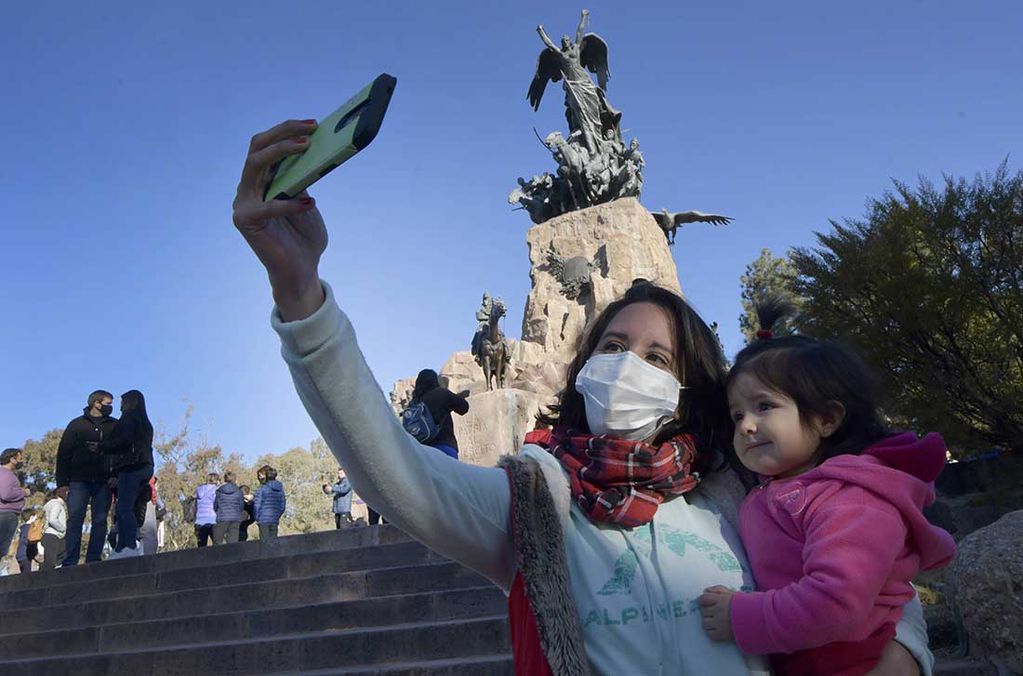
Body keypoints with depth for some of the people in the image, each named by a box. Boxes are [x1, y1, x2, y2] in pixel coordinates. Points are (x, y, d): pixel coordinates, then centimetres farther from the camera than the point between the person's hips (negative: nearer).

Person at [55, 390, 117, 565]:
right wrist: (62, 483, -3)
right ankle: (70, 562, -5)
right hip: (79, 481, -1)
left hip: (103, 483, 1)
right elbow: (63, 454, 5)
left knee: (100, 522, -1)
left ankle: (93, 560, 1)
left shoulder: (115, 426, 12)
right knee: (75, 521, -6)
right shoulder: (77, 425, 9)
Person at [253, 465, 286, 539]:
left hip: (263, 520, -5)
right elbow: (282, 506, 11)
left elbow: (257, 506, -7)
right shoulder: (280, 489, 8)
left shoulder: (262, 489, -8)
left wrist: (257, 518, 6)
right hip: (275, 521, 5)